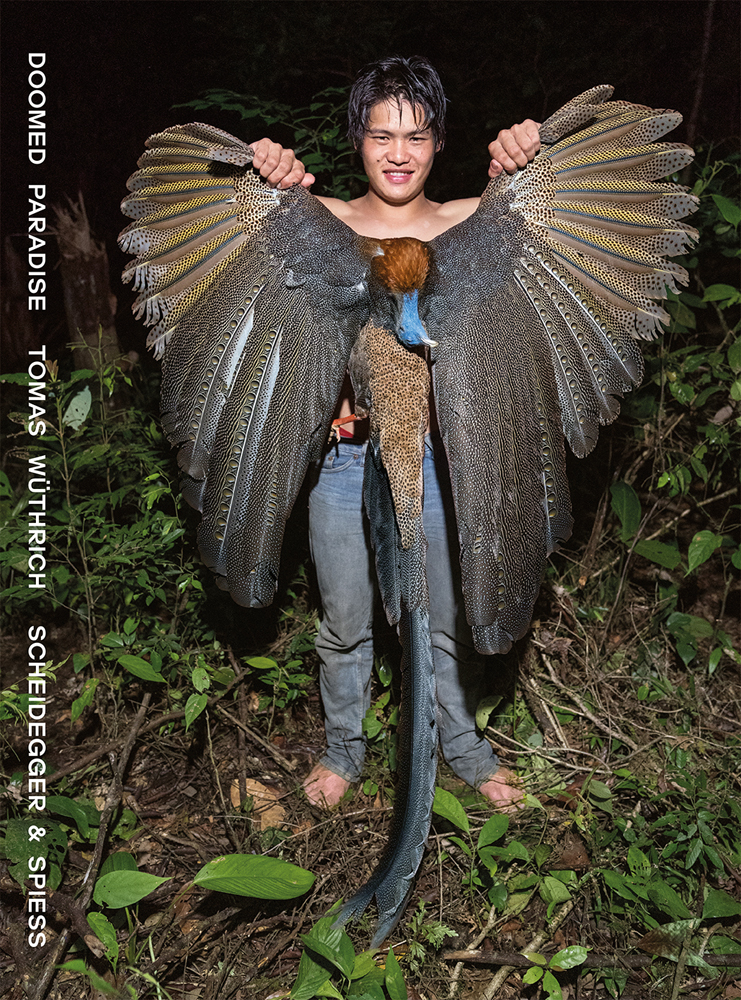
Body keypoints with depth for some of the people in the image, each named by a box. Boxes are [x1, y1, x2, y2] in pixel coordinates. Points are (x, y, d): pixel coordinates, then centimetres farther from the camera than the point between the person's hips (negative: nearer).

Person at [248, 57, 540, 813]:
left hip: (440, 460, 1)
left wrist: (531, 154, -26)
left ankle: (463, 746, 44)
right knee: (344, 627, 17)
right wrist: (262, 172, -24)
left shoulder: (469, 222, 0)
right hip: (345, 460, 0)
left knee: (449, 627, 17)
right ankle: (343, 747, 43)